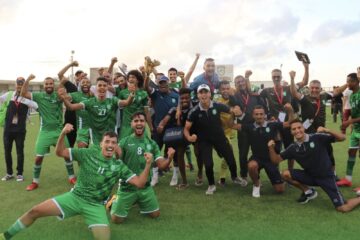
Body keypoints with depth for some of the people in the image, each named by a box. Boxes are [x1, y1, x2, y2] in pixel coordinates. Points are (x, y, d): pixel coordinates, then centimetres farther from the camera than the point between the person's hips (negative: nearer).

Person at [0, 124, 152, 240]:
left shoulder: (119, 166, -4)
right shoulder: (88, 153, -4)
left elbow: (139, 183, -8)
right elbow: (60, 152, -2)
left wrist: (148, 164, -23)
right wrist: (63, 134, -20)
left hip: (95, 206, 0)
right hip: (74, 197, 1)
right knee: (35, 211, -4)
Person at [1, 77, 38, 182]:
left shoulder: (27, 97, -4)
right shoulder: (9, 95, 3)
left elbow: (36, 106, -21)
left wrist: (23, 99, -30)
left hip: (20, 129, -2)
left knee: (20, 152, 5)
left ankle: (20, 173, 18)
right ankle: (9, 173, 26)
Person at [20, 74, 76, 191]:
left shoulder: (59, 95, 0)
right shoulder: (39, 96, 1)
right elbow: (23, 93, -8)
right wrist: (28, 80, -20)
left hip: (58, 130, 0)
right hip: (45, 132, 0)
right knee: (38, 157, 2)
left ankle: (72, 177, 21)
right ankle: (35, 181, 19)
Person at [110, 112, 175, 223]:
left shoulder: (152, 144, 1)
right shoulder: (124, 142, -10)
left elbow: (161, 165, -3)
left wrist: (169, 158, -24)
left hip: (145, 187, 3)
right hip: (127, 187, -3)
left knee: (155, 214, 10)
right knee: (117, 219, -3)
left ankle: (139, 202, 37)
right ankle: (115, 201, 29)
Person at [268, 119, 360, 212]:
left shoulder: (317, 138, -17)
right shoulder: (293, 148, -6)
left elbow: (342, 138, -17)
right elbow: (276, 160, -4)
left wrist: (327, 130, -34)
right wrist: (271, 148, -22)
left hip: (326, 176, -4)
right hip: (310, 176, 4)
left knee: (343, 209, -12)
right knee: (285, 174, -14)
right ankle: (308, 192, 9)